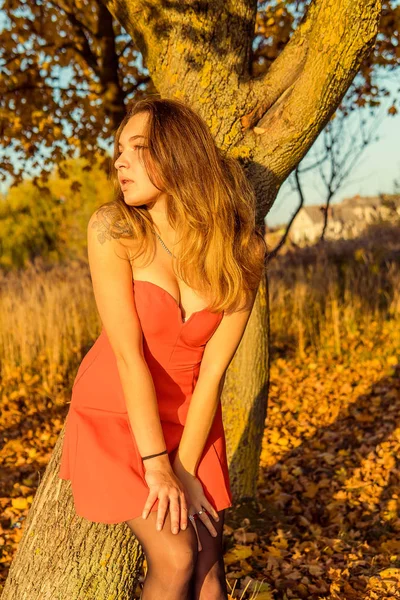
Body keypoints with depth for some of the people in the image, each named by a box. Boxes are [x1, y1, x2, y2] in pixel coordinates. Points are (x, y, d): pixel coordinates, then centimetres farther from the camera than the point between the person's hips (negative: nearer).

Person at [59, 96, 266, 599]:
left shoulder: (242, 250, -14)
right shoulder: (113, 229, -20)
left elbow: (212, 370, -13)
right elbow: (128, 355, -21)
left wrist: (185, 470, -14)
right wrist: (157, 467, -19)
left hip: (190, 416, 3)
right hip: (116, 412, -2)